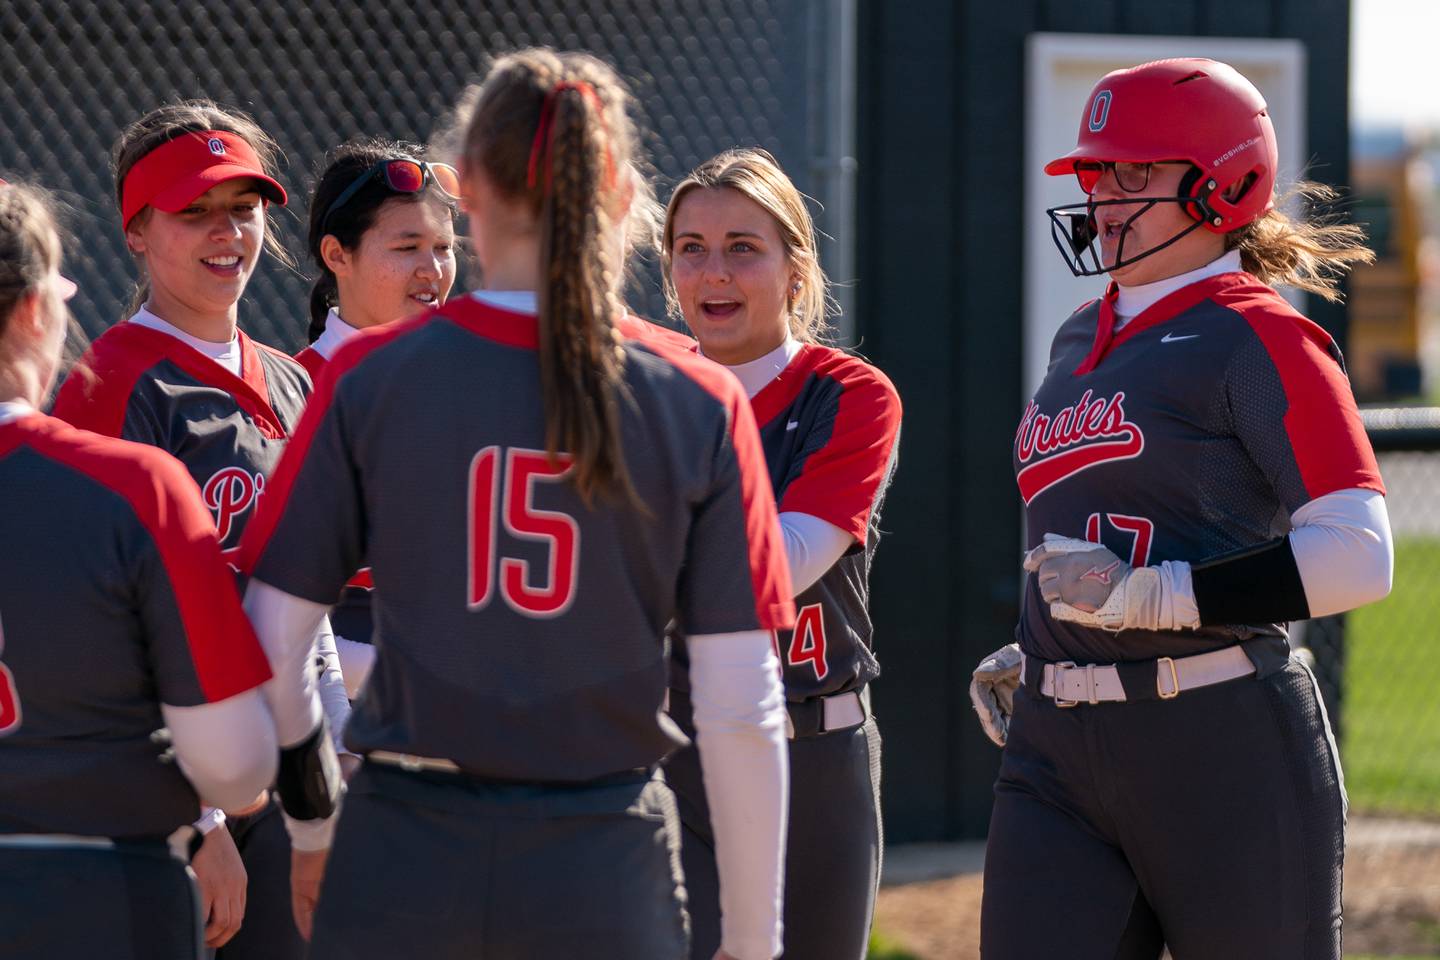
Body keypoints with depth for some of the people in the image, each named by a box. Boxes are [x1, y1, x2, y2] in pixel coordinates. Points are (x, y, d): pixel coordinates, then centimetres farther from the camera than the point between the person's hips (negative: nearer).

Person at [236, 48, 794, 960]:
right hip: (604, 872, 0)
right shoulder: (699, 405, -3)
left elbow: (269, 644, -1)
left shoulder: (368, 377, -3)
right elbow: (743, 707, -4)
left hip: (406, 853, 0)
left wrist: (308, 828, 16)